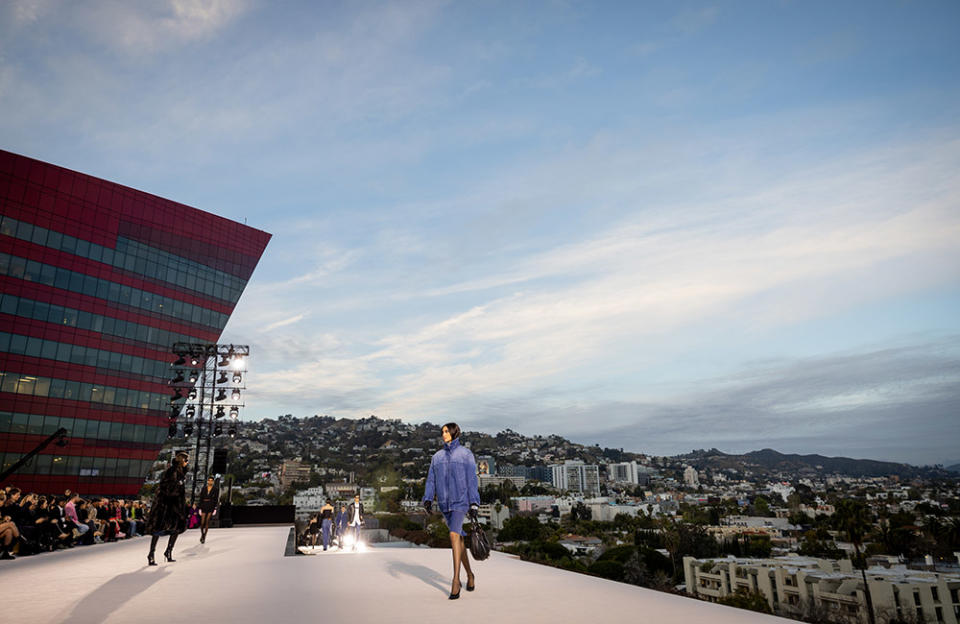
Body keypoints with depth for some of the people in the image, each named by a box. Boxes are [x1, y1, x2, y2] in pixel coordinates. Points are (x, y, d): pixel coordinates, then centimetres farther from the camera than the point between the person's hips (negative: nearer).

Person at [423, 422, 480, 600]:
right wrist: (428, 500, -8)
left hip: (461, 500, -5)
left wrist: (474, 504, -12)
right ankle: (469, 574, 30)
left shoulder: (466, 454, -2)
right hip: (445, 503, 5)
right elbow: (431, 480, 7)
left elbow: (472, 479, -6)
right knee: (459, 539, 13)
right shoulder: (437, 456, 11)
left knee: (454, 534, -21)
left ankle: (455, 580, -19)